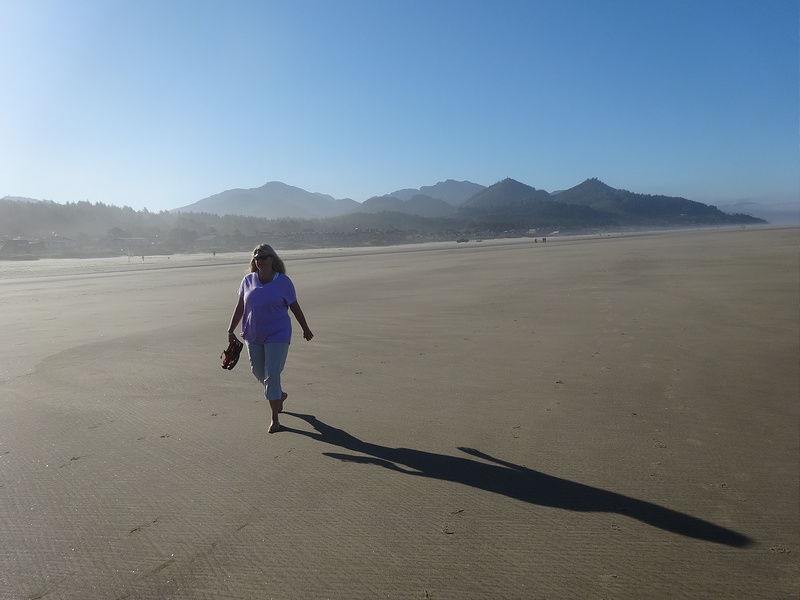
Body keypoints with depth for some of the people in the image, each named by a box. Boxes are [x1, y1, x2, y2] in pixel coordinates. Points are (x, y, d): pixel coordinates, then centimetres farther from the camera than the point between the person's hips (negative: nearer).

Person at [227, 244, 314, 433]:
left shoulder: (284, 282, -6)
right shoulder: (248, 280, 3)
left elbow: (295, 308, 3)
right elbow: (240, 307, 10)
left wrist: (305, 329, 11)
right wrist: (231, 329, 6)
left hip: (277, 335, -4)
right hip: (253, 336, 5)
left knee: (272, 373, -7)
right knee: (258, 372, 13)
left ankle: (275, 419, 4)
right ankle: (280, 395, 43)